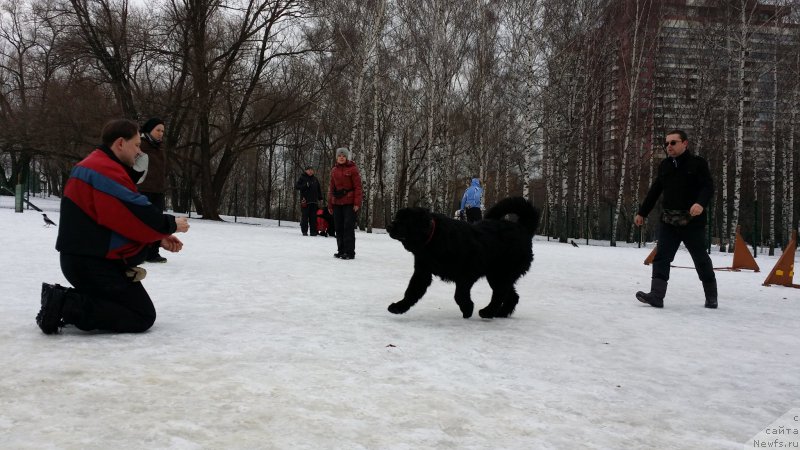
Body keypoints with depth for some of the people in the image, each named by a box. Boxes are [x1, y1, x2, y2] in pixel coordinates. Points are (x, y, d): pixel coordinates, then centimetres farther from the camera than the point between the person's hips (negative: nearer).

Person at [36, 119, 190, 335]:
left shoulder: (95, 166, 17)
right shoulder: (106, 170, -18)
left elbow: (124, 219, 16)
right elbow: (138, 216, -22)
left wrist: (159, 237, 6)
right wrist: (171, 225, -5)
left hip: (83, 259, 11)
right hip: (95, 263, -11)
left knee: (123, 303, 23)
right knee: (143, 316, -7)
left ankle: (64, 300, 9)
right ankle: (66, 306, -13)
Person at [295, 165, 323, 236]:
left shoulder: (315, 179, 17)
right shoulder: (302, 178, 2)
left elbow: (319, 189, 24)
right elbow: (296, 186, -5)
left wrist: (320, 198, 16)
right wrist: (305, 185, -16)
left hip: (314, 201, 4)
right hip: (305, 201, -4)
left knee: (313, 217, 3)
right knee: (305, 216, -4)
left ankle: (313, 231, 7)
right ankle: (304, 231, 1)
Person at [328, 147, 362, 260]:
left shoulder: (352, 169, -3)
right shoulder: (334, 170, 11)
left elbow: (358, 187, -6)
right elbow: (331, 188, 14)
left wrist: (357, 203, -13)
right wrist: (330, 205, 12)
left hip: (349, 203, -5)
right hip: (337, 203, 5)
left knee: (348, 227, -7)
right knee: (338, 228, 8)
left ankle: (350, 252, -3)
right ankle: (341, 250, 17)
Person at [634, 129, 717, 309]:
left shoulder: (697, 163, -4)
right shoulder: (664, 165, 12)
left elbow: (708, 187, -15)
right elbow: (654, 191, 19)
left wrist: (701, 203, -35)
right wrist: (642, 212, 20)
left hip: (692, 221, -4)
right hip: (668, 220, 4)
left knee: (701, 259, 7)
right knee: (661, 257, -8)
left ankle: (711, 296, 23)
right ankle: (657, 295, -13)